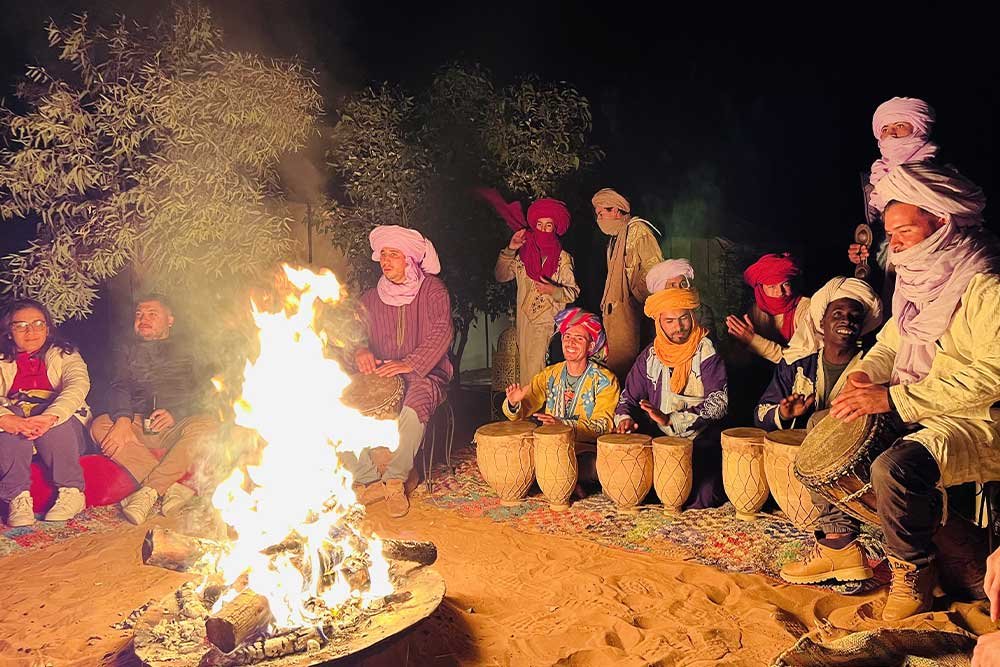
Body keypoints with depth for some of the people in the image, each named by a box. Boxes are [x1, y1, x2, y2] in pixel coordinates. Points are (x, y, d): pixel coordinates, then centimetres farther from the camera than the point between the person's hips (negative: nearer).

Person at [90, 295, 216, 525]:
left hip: (177, 428, -2)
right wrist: (123, 420, -16)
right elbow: (119, 387, 6)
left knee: (206, 425, -33)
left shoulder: (187, 351, 19)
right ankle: (173, 488, -35)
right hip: (138, 426, 2)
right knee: (100, 426, -28)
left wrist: (175, 413, -17)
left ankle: (148, 491, -34)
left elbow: (202, 392, 4)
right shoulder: (127, 352, 25)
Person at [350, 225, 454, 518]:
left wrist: (410, 364, -25)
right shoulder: (371, 298, 14)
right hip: (381, 376, 4)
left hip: (425, 374, -4)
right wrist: (360, 351, -16)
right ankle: (368, 480, -13)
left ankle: (395, 479, -19)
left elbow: (442, 332, -11)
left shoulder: (432, 289, 2)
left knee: (414, 408, -38)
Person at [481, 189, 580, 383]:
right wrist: (510, 250, -1)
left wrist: (554, 290, -19)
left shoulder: (563, 258, 3)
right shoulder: (523, 254, 11)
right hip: (527, 323, 2)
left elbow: (574, 292, 0)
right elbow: (501, 276, 8)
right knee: (529, 370, 0)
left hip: (552, 323, -2)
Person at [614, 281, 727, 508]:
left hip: (700, 441, -4)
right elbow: (629, 396, 12)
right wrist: (625, 417, -12)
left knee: (701, 499, -22)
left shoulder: (706, 353, -6)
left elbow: (719, 402, -17)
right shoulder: (650, 356, 8)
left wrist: (672, 420, -26)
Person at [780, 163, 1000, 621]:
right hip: (916, 412, 9)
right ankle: (840, 545, 14)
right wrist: (866, 375, -6)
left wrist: (894, 399, -30)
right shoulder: (917, 281, 9)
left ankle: (914, 572, -7)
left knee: (894, 466, -34)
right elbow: (890, 342, 17)